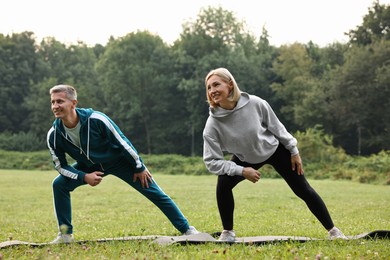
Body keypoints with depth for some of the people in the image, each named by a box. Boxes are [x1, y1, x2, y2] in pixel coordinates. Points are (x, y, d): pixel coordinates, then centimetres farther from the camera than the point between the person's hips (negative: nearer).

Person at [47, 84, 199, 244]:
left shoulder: (95, 119, -35)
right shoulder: (54, 135, -23)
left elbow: (122, 142, -22)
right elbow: (61, 165, -8)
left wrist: (139, 167, -13)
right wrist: (84, 177, -24)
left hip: (119, 160, -3)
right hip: (90, 166, 4)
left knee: (154, 193, -8)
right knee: (59, 184, -15)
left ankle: (187, 229, 4)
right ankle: (65, 235, -3)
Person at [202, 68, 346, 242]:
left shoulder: (255, 104, -30)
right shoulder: (212, 125, -28)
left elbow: (276, 126, -12)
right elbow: (211, 161, -23)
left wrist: (294, 151, -5)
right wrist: (242, 171, -30)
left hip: (275, 150, 0)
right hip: (246, 159, 1)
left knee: (304, 191, 1)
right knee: (223, 184, -23)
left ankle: (332, 230, 18)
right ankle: (228, 232, -4)